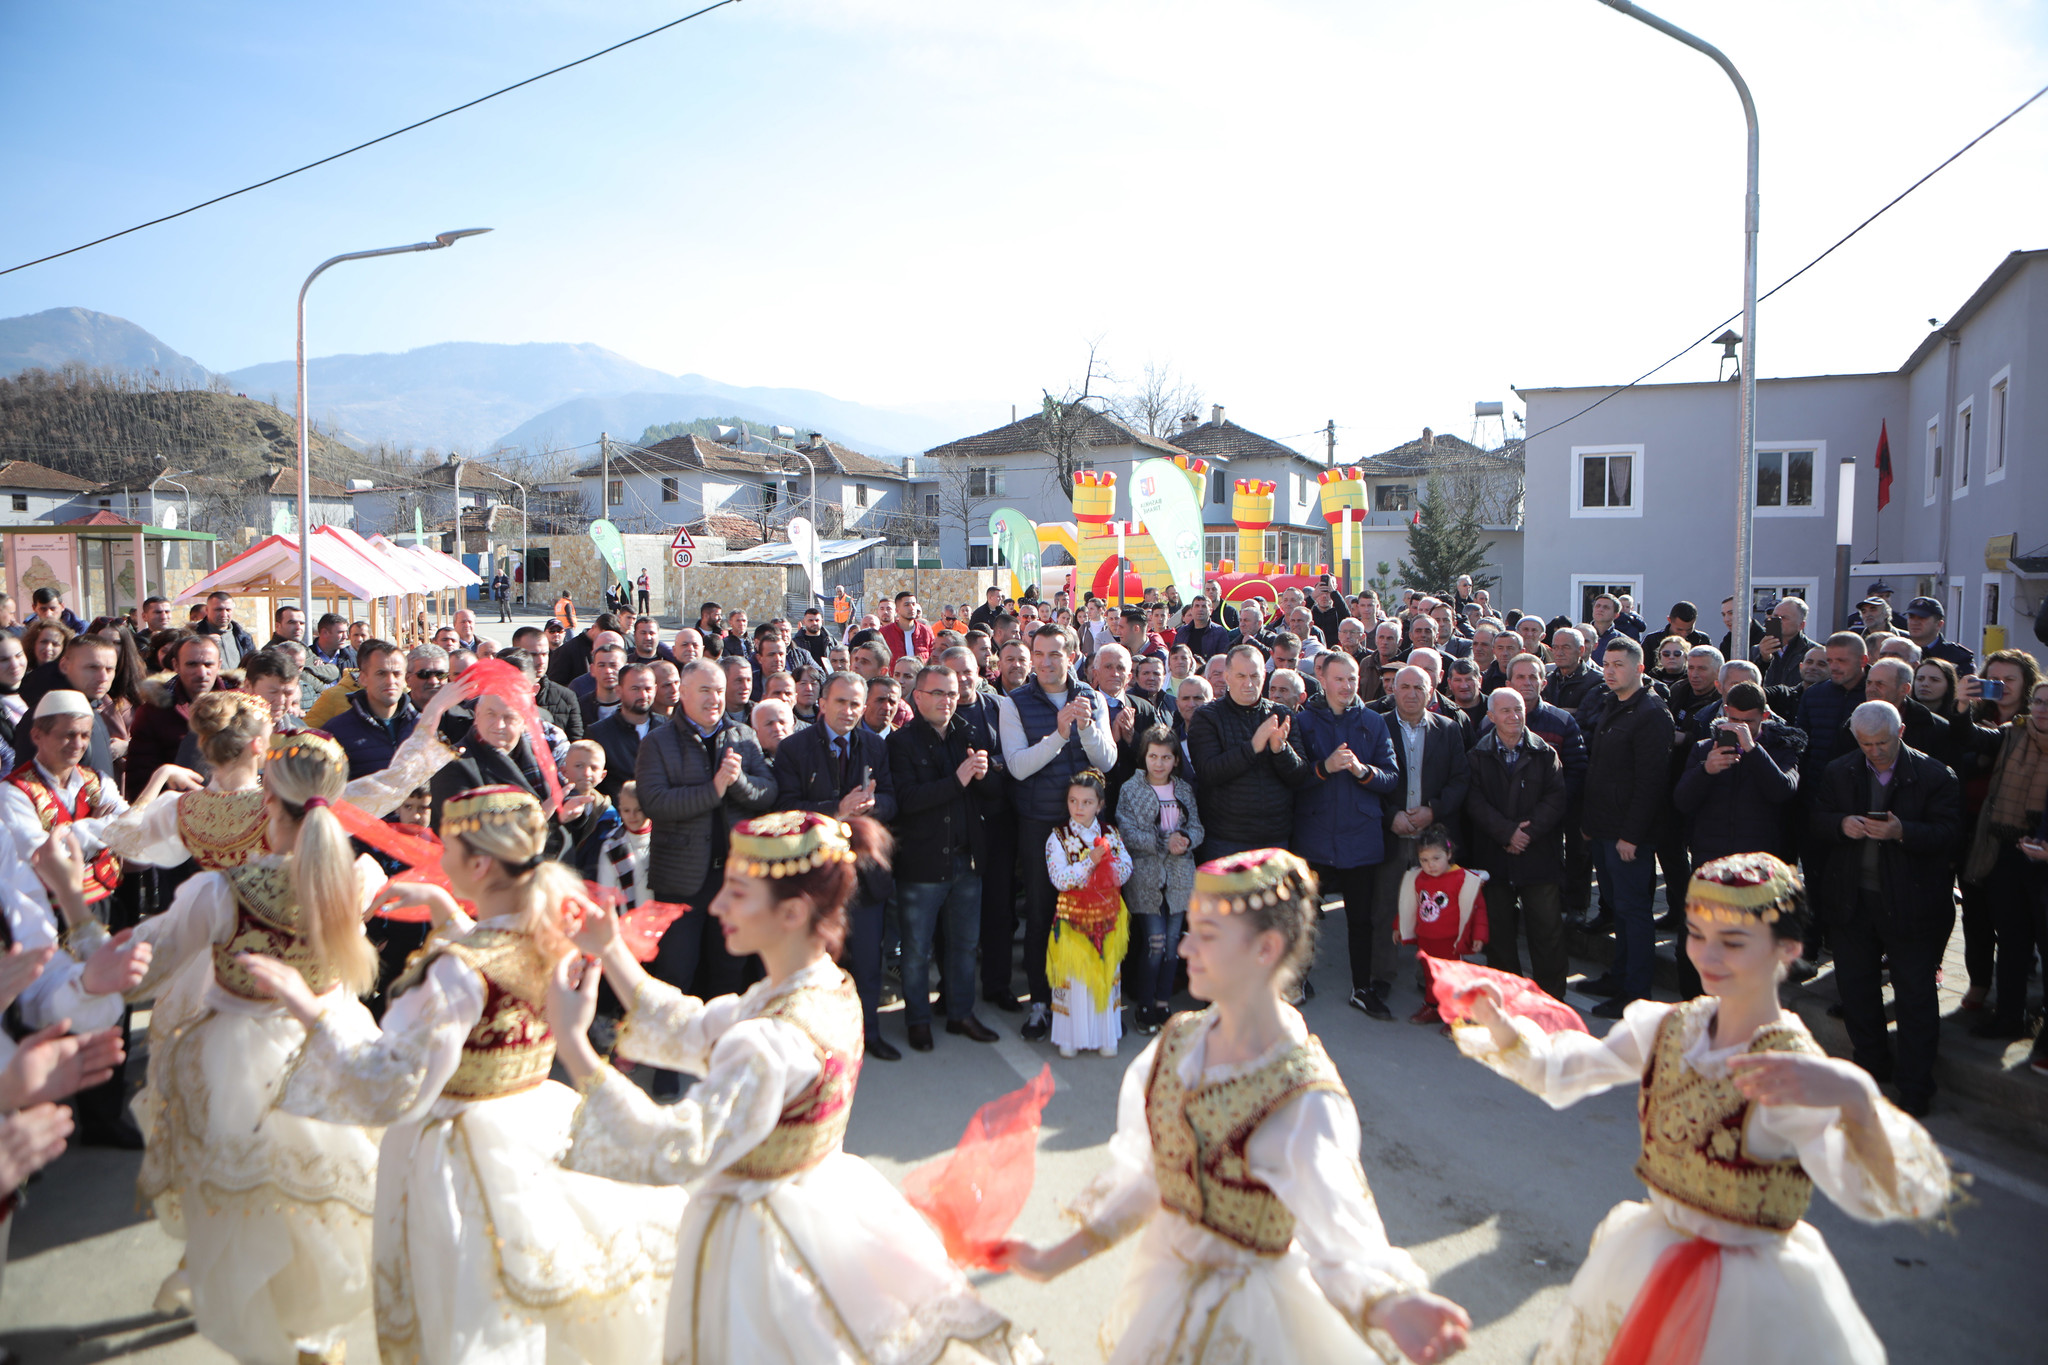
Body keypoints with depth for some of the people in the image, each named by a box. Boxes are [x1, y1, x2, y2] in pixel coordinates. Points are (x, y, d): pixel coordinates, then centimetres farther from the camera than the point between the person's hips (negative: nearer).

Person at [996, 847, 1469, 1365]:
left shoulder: (1305, 1102, -27)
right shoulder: (1177, 1041, -7)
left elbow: (1345, 1249, -27)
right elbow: (1142, 1177, 2)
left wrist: (1391, 1309, -48)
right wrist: (1056, 1259, 3)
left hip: (1246, 1316, -5)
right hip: (1163, 1280, 6)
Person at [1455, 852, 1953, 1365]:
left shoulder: (1799, 1076, -25)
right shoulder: (1666, 1027, -5)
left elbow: (1892, 1194, -39)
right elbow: (1554, 1070, -1)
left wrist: (1856, 1101, -58)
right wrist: (1495, 1022, -19)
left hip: (1747, 1297, -6)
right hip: (1649, 1257, 6)